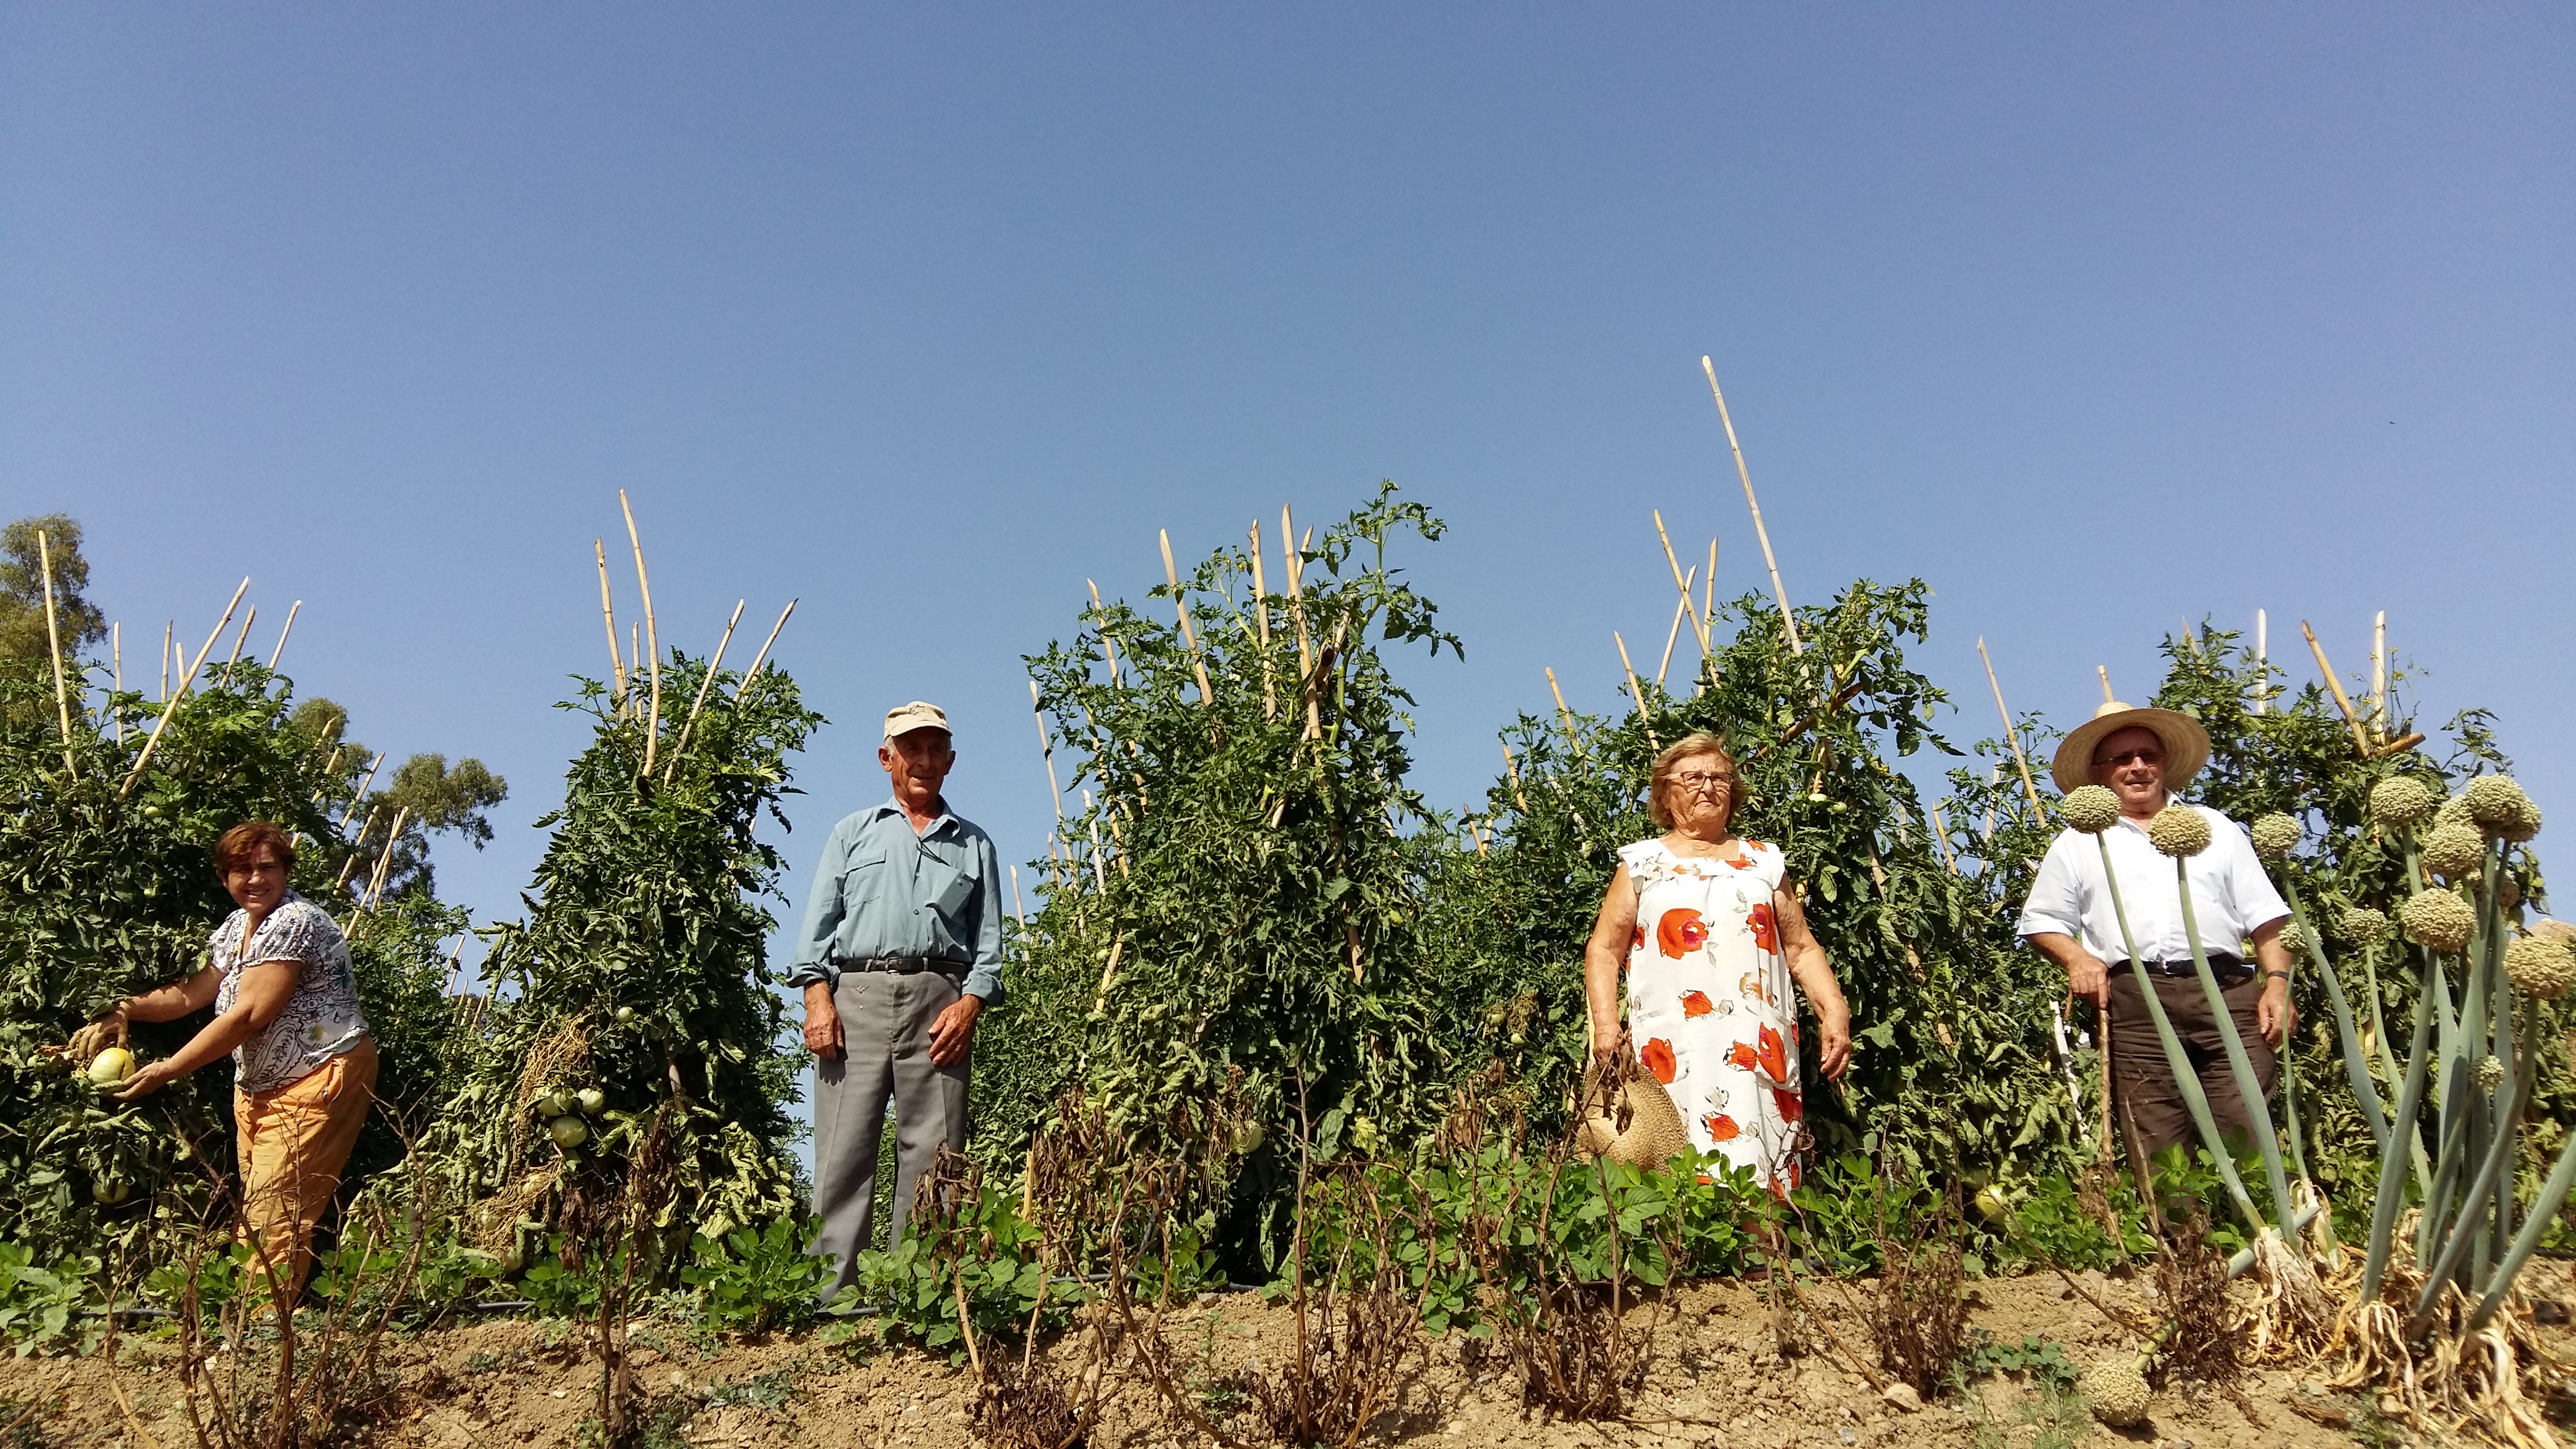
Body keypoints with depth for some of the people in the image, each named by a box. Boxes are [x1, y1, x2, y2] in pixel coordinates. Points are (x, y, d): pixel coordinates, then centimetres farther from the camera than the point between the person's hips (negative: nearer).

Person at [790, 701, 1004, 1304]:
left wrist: (970, 1003, -4)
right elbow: (819, 922, 12)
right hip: (855, 996, 0)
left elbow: (989, 942, 13)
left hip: (939, 1002, 1)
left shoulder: (974, 845, 20)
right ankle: (831, 1293, -6)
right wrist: (818, 994, -3)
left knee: (933, 1152, -4)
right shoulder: (853, 832, 21)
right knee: (844, 1148, -7)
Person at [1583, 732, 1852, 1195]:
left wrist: (1834, 1012, 4)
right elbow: (1604, 950, 9)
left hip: (1760, 1049, 2)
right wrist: (1606, 1023, -5)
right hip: (1675, 1048, -2)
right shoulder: (1642, 863, 14)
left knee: (1760, 1169, -8)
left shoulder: (1764, 862, 19)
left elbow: (1802, 949, 18)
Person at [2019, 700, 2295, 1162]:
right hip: (2136, 1003, -1)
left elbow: (2264, 916, 17)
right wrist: (2076, 957, -3)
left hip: (2227, 992, 1)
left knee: (2250, 1136, -9)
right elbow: (2042, 920, 17)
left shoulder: (2215, 828, 22)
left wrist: (2278, 982, 2)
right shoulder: (2078, 843, 18)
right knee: (2159, 1152, -5)